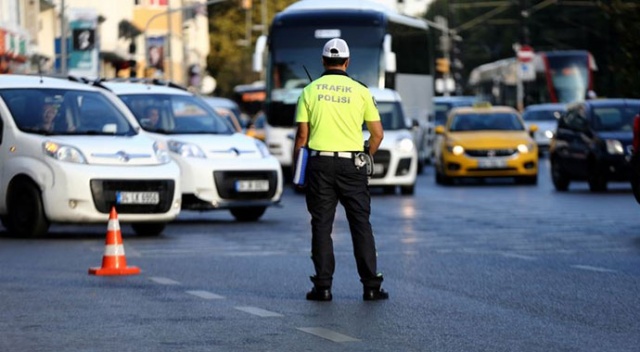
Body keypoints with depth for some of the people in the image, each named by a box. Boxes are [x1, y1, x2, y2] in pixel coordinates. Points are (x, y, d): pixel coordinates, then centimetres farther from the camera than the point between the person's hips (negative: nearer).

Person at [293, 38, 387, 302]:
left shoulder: (310, 91, 4)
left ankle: (323, 287, 1)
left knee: (322, 226, 4)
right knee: (361, 224, 3)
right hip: (351, 165, 0)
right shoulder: (360, 91, 4)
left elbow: (302, 135, 0)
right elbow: (377, 134, 4)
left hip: (320, 163, 0)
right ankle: (371, 286, -1)